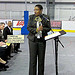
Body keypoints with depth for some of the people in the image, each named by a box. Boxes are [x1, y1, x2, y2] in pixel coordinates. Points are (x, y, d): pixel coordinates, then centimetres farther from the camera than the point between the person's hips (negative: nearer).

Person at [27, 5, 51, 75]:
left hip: (42, 40, 1)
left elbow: (49, 28, 3)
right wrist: (36, 30, -17)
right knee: (32, 59, -1)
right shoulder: (31, 17, 3)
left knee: (41, 59, 7)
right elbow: (28, 27, -1)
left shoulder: (46, 18, 2)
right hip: (33, 40, 0)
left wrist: (43, 29, -18)